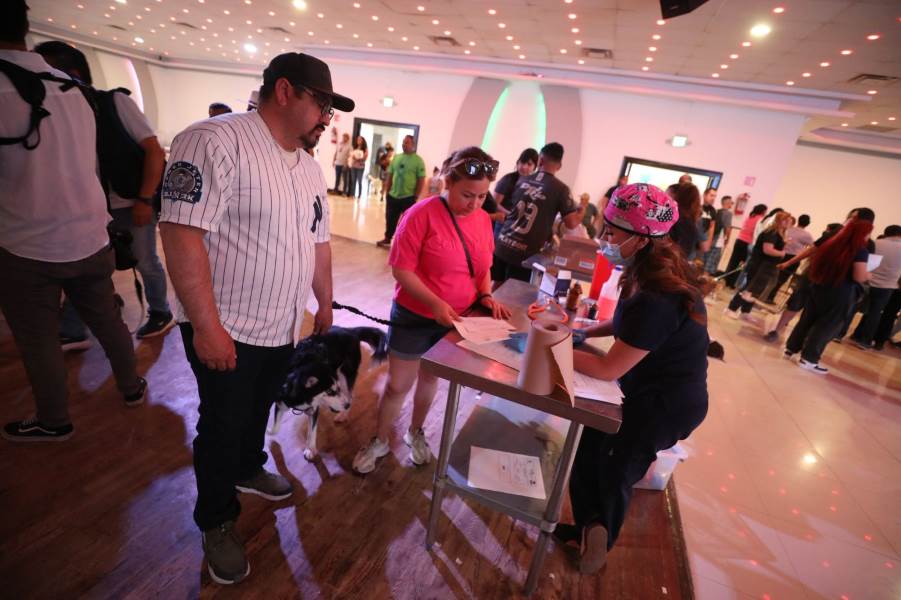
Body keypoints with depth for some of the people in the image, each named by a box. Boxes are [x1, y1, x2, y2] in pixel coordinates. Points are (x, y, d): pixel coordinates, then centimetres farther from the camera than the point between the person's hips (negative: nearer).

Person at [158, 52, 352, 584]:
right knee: (223, 425, 11)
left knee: (259, 411, 25)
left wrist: (326, 305, 16)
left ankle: (248, 470, 52)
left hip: (283, 329, 7)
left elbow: (319, 243, 14)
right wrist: (207, 325, -23)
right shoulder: (215, 141, -17)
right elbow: (182, 232, -23)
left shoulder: (311, 167, 9)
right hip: (226, 330, -7)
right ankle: (217, 522, 35)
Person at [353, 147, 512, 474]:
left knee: (430, 378, 22)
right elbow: (401, 269, -19)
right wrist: (435, 303, -28)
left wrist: (486, 295, -8)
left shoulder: (483, 219, -2)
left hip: (456, 319, 5)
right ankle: (379, 441, 34)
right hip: (415, 317, -4)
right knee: (398, 384, 9)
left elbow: (483, 267, 10)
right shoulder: (422, 214, -19)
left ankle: (415, 433, 46)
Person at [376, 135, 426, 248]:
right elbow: (390, 175, 13)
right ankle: (387, 239, 32)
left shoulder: (418, 160, -7)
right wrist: (388, 191, 9)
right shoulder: (396, 157, 7)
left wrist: (416, 197, -11)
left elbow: (421, 180, -9)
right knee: (390, 219, 15)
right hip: (393, 196, 5)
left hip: (409, 197, -5)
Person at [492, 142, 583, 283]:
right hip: (524, 255, -4)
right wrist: (581, 212, 15)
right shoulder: (561, 189, -5)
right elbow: (571, 223, -5)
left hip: (502, 246, 4)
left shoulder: (522, 180, 7)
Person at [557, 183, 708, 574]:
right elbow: (627, 323, 12)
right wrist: (586, 331, -1)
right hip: (655, 390, 9)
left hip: (665, 405, -9)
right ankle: (593, 529, 39)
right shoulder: (653, 272, -5)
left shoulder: (657, 298, -34)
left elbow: (608, 370, -29)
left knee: (612, 471, 13)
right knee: (588, 445, 19)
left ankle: (597, 538, 37)